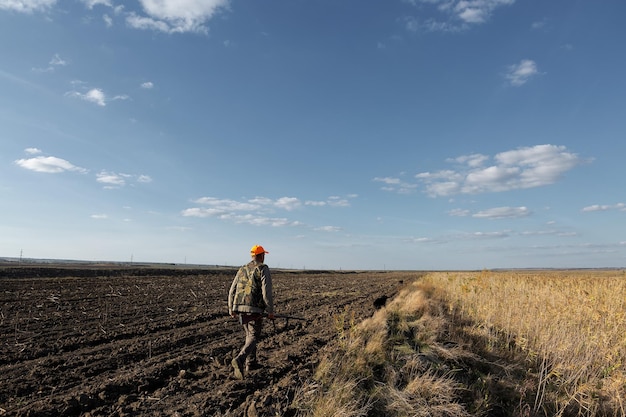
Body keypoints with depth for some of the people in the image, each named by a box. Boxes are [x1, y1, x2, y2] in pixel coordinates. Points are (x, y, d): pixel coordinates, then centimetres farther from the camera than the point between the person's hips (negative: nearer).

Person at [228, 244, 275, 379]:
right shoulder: (263, 269, -4)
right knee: (253, 337, 0)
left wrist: (231, 308, 21)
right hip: (254, 309, -6)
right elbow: (267, 291, -13)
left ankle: (251, 363, 28)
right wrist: (270, 310, -5)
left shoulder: (242, 269, 14)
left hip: (240, 308, 6)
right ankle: (239, 360, -20)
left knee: (249, 334, 22)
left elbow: (232, 290, 13)